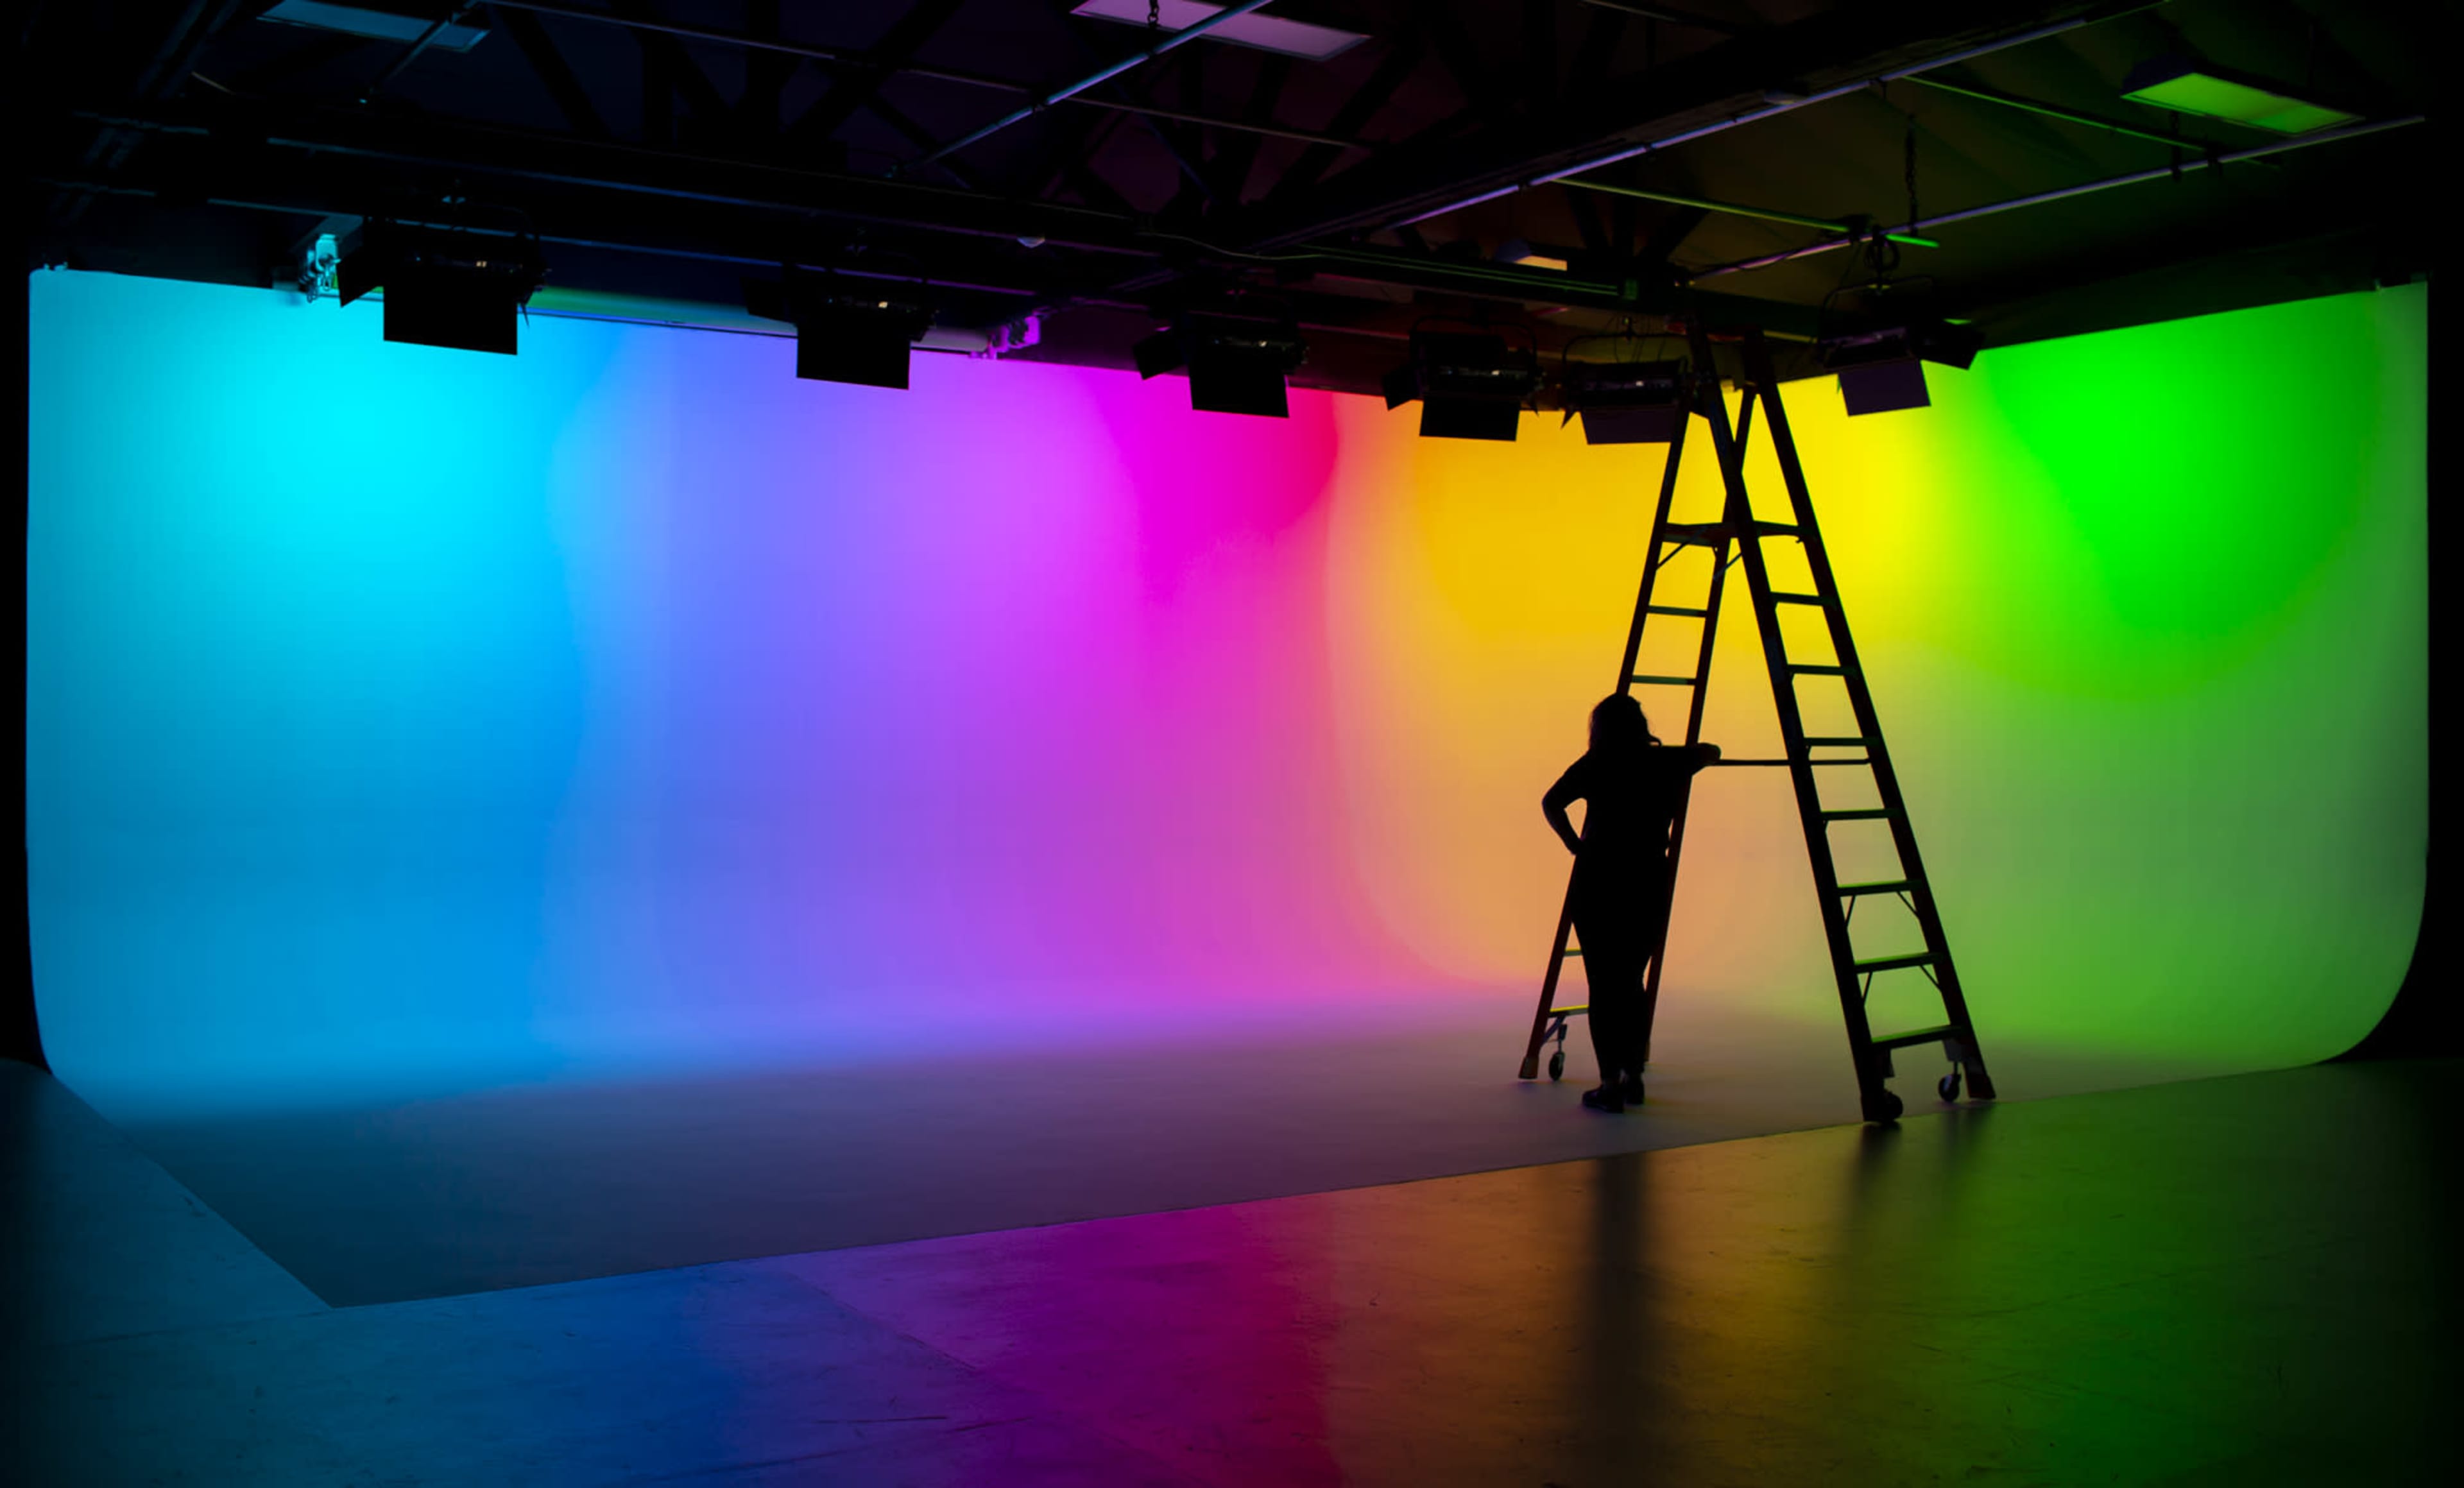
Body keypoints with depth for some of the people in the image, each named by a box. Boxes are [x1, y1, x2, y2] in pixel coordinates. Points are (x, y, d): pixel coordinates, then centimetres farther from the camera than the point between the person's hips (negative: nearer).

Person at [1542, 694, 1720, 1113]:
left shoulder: (1597, 764, 0)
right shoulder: (1666, 762, 8)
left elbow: (1551, 803, -14)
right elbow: (1711, 751, 29)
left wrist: (1574, 844, -1)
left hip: (1598, 878, -3)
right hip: (1650, 881, 3)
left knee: (1603, 984, 0)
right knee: (1631, 981, 16)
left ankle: (1610, 1084, -3)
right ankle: (1633, 1077, 19)